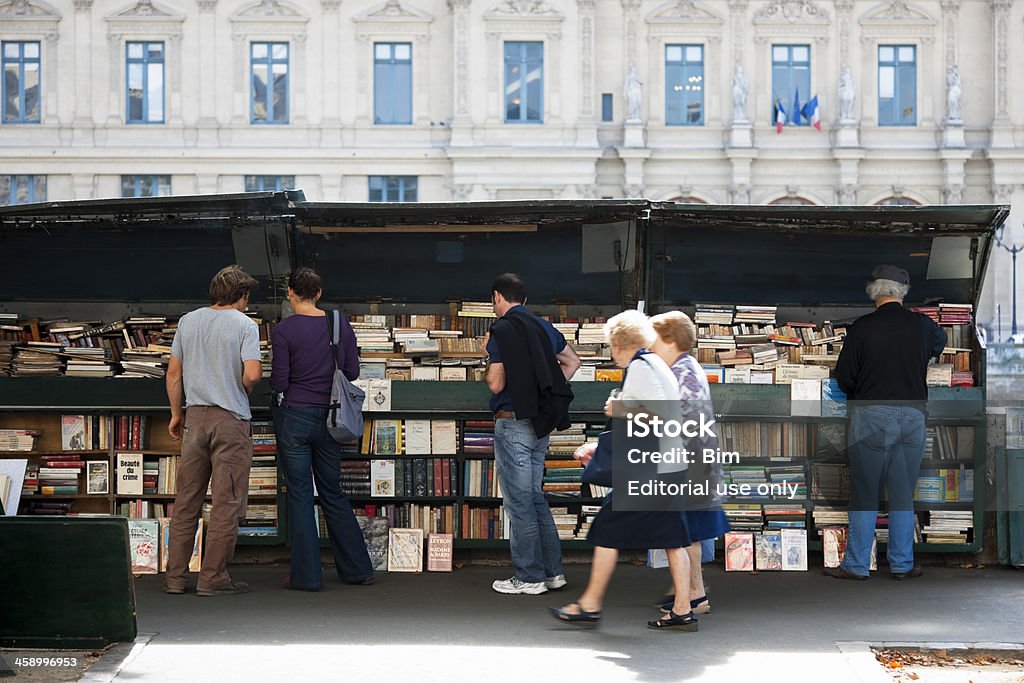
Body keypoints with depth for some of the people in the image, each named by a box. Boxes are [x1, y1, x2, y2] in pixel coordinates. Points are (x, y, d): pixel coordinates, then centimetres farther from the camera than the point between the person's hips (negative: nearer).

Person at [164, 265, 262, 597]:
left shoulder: (187, 321, 9)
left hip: (195, 416, 5)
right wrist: (243, 390, 4)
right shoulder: (245, 325, -7)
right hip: (231, 420, -5)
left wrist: (176, 413, 20)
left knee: (186, 500, 11)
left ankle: (175, 575, 15)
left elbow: (174, 373, 11)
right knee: (226, 502, 1)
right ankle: (213, 577, 4)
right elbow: (252, 373, -18)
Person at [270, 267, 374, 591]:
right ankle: (357, 568, 19)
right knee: (333, 493, 16)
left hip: (295, 418, -4)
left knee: (299, 495, 4)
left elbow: (279, 383, -11)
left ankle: (307, 574, 7)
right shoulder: (341, 324, 1)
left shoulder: (284, 330, -11)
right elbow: (352, 372, 5)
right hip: (328, 418, 4)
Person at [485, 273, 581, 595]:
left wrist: (489, 356, 3)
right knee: (535, 498, 16)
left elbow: (496, 384, -14)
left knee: (519, 502, 0)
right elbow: (573, 361, 23)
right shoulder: (543, 327, 11)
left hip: (513, 423, -7)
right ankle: (553, 571, 18)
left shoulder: (501, 330, -12)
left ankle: (529, 578, 5)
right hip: (541, 424, 8)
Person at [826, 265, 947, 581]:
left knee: (864, 493, 4)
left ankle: (856, 564, 8)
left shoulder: (862, 328, -8)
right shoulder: (921, 325, 1)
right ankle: (902, 564, 15)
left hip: (870, 415, -3)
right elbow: (940, 343, 25)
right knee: (903, 494, 10)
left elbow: (844, 377, -6)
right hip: (912, 414, 3)